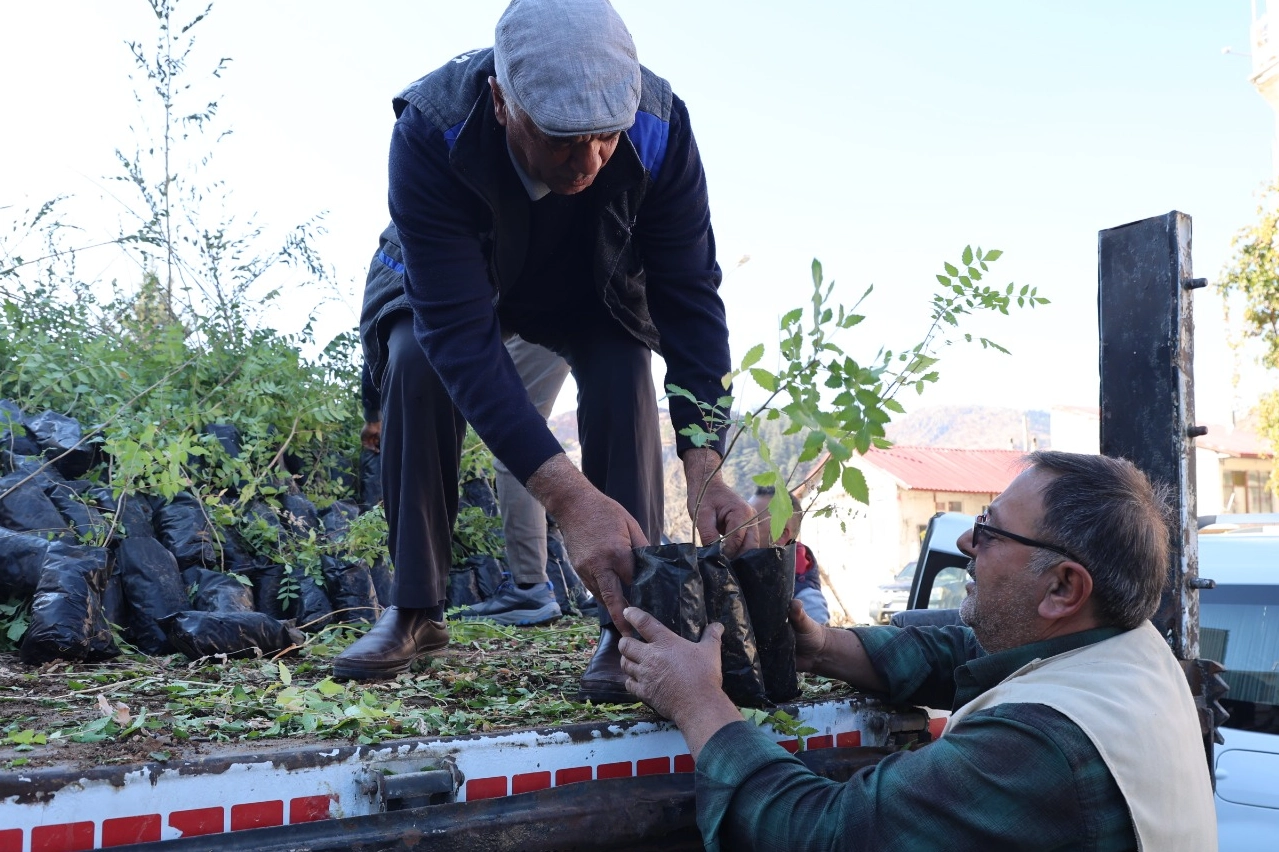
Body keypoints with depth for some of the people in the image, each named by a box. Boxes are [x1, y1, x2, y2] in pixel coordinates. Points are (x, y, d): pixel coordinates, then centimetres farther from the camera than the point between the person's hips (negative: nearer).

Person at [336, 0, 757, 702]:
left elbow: (691, 301, -30)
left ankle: (627, 625, -17)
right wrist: (571, 497, -54)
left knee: (623, 369, -28)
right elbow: (459, 333, -44)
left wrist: (706, 473, -42)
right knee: (416, 360, -28)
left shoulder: (660, 127, -33)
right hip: (453, 278, 0)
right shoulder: (430, 134, -39)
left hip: (594, 290, 1)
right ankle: (414, 612, -11)